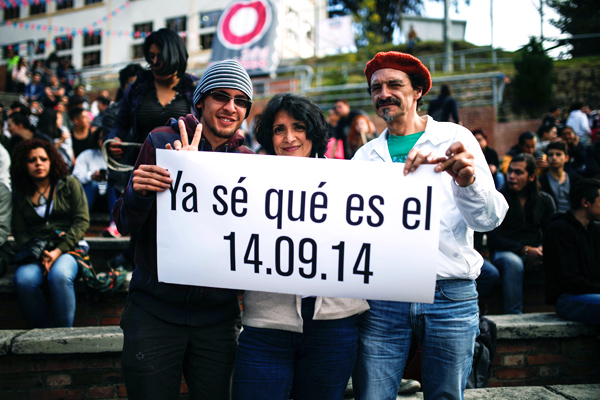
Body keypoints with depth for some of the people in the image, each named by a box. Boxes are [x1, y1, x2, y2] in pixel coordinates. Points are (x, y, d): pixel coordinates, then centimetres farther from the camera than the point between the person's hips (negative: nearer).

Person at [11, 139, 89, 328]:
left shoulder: (69, 184, 9)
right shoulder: (20, 194, 14)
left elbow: (82, 220, 1)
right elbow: (19, 232, 9)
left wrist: (59, 251, -11)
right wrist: (38, 254, -10)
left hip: (68, 248, -2)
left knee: (60, 275, -35)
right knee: (24, 280, -31)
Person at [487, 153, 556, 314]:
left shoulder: (545, 200, 13)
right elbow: (493, 238, -6)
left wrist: (541, 249, -13)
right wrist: (525, 250, -17)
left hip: (535, 251, 3)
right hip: (505, 251, -3)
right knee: (513, 262, -37)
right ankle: (513, 315, -31)